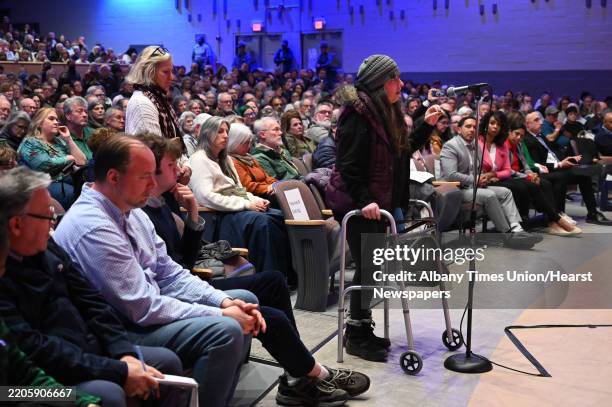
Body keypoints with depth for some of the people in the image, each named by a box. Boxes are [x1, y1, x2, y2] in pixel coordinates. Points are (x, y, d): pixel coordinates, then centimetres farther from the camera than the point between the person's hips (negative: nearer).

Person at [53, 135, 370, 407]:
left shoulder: (129, 210, 5)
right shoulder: (93, 229, -25)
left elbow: (168, 273, 8)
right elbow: (143, 309, -27)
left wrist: (224, 300, -6)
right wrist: (220, 312, -20)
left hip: (147, 306, 10)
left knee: (244, 299, 10)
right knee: (225, 330, -29)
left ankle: (308, 377, 24)